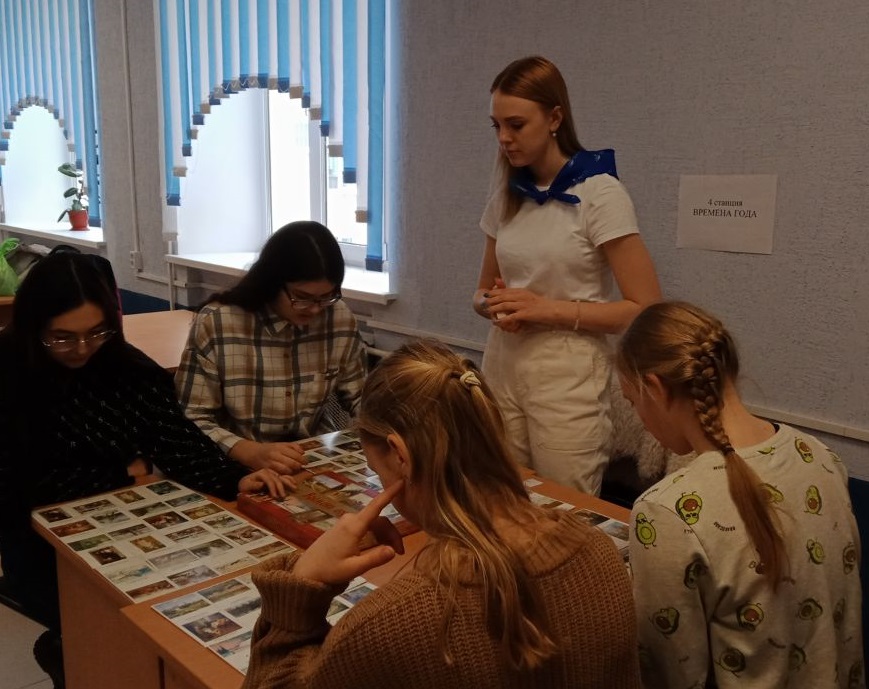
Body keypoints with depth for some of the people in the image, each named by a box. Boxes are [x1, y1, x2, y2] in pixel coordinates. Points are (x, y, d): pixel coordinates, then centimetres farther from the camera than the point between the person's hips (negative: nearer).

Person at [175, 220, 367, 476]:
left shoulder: (340, 318, -4)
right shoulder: (215, 324, -14)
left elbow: (358, 397, 8)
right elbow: (191, 421, -13)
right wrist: (252, 453, -28)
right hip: (240, 469, -1)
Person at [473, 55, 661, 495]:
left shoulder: (599, 193, -10)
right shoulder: (506, 195, 7)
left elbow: (644, 309, -12)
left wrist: (549, 309, -17)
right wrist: (494, 305, -6)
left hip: (567, 377, -5)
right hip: (501, 368, 5)